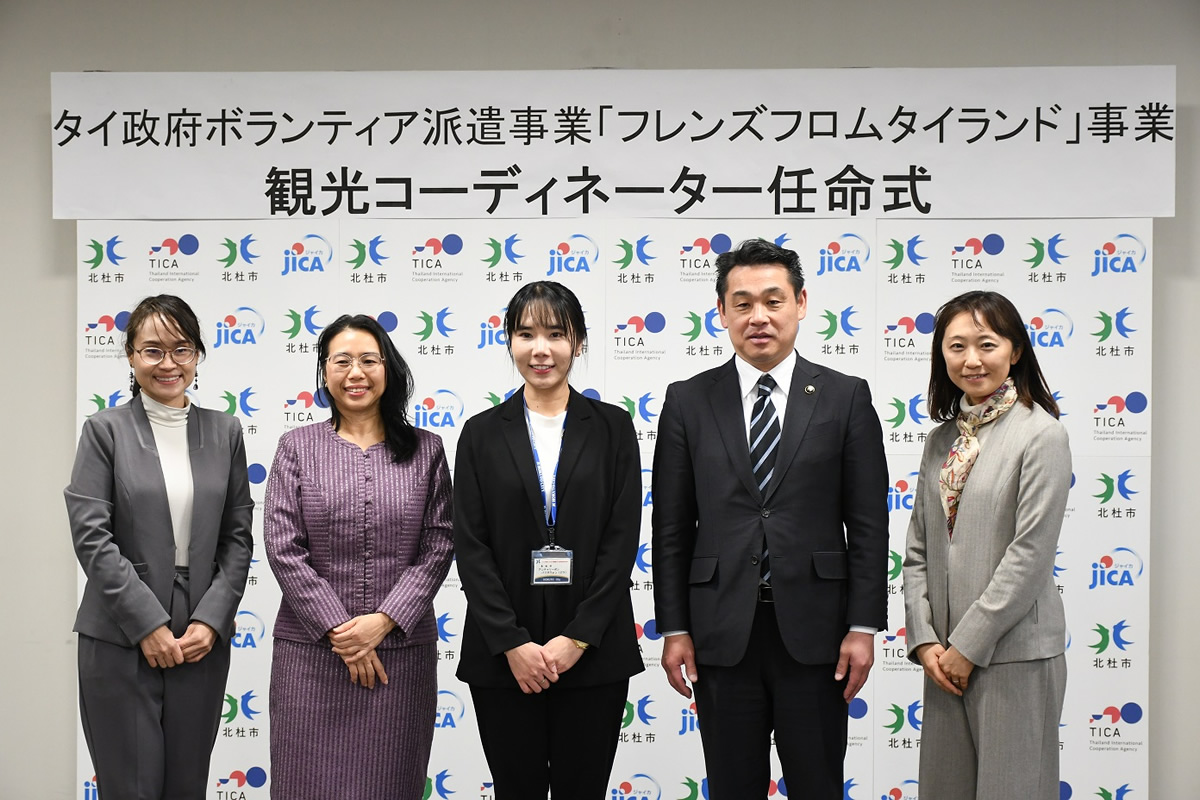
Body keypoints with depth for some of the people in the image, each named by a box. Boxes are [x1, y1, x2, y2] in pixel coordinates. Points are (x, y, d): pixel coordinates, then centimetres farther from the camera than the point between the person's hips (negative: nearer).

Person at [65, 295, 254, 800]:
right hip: (120, 639, -3)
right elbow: (91, 536, -8)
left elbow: (238, 536, 6)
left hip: (202, 638, 3)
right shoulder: (105, 430, -1)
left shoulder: (223, 432, 8)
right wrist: (148, 625, -13)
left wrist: (210, 620, -6)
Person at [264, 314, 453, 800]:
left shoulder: (425, 450, 6)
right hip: (312, 650, 0)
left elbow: (438, 545, 0)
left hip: (401, 649, 1)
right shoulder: (297, 447, 4)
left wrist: (383, 621, -10)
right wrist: (338, 630, -9)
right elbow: (283, 547, -3)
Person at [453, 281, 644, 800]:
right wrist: (512, 643, -11)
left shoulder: (612, 427, 4)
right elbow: (470, 546, -1)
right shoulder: (482, 434, 5)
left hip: (592, 651, 0)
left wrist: (577, 638, -10)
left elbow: (622, 538, -2)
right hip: (502, 654, 0)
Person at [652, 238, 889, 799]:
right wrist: (674, 629, 0)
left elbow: (868, 523, 1)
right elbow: (672, 528, 5)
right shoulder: (688, 402, 4)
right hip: (722, 634, 1)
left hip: (813, 631, -1)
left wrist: (863, 627, -4)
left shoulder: (846, 398, 2)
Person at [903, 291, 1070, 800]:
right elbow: (918, 551, 10)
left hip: (1015, 653, -6)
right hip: (946, 658, 6)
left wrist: (968, 644, -12)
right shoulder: (942, 440, 11)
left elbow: (1030, 554, -14)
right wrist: (924, 641, -1)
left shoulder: (1041, 433, -8)